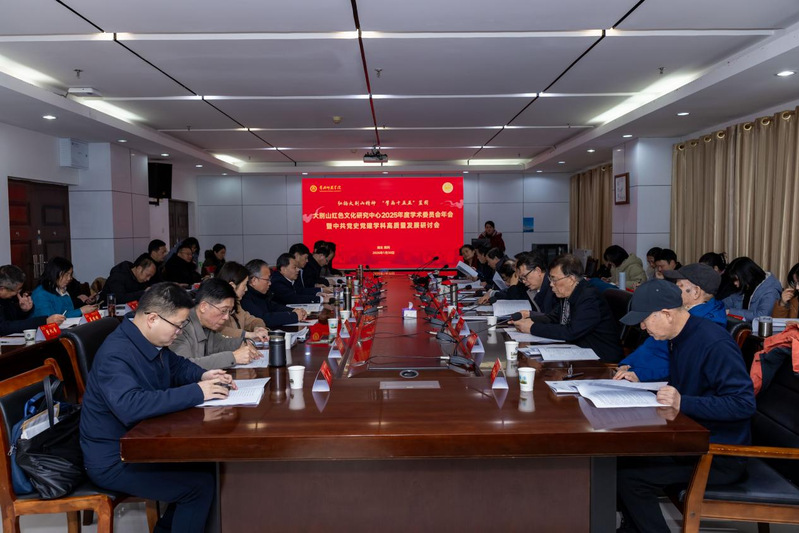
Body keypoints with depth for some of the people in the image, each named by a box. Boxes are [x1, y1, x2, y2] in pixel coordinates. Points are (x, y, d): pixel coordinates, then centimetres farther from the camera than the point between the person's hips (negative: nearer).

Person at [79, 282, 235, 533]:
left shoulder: (152, 342, 2)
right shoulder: (116, 354, -27)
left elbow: (177, 365, 20)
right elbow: (130, 406, -43)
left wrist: (202, 376, -3)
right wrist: (196, 392, -38)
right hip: (114, 460, -9)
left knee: (205, 462, 1)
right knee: (202, 484, -17)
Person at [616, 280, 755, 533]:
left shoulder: (715, 343, -22)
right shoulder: (680, 337, 8)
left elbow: (744, 404, -25)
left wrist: (682, 403, -32)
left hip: (721, 455, -9)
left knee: (627, 476, -21)